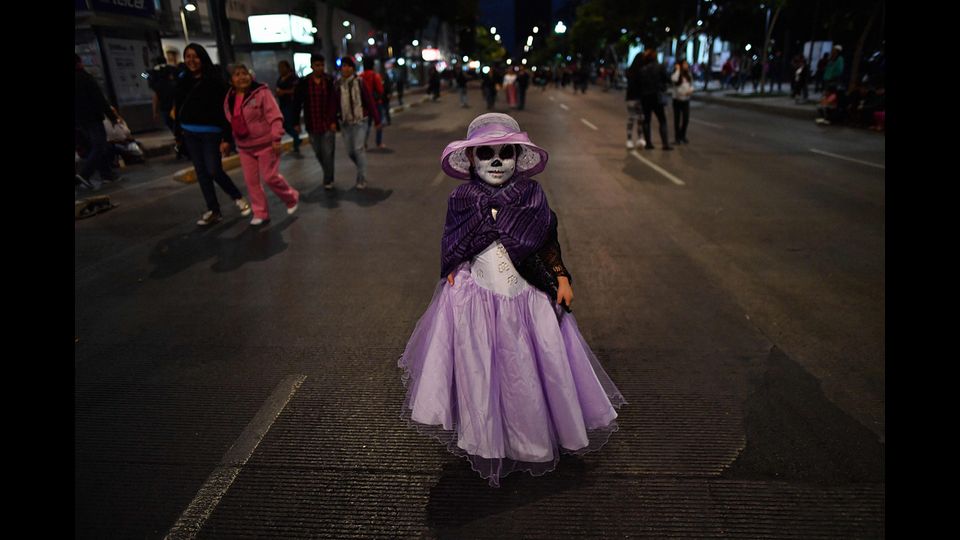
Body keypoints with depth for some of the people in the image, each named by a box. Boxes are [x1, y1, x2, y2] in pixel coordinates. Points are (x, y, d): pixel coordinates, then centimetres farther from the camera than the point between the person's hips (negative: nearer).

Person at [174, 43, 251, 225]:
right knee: (201, 173, 7)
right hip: (190, 133, 6)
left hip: (210, 132, -6)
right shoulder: (183, 80, 7)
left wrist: (227, 137, -18)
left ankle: (238, 198, 17)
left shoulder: (215, 80, -9)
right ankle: (213, 210, 15)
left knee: (214, 171, -8)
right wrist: (179, 132, 8)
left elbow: (225, 109, -13)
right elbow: (179, 107, 11)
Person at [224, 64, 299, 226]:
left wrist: (276, 139, -22)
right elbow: (231, 123, 17)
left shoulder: (261, 92, -12)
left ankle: (291, 198, 21)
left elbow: (275, 116, -16)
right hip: (244, 147, 6)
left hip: (265, 144, -6)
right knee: (251, 181, 6)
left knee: (270, 177, -5)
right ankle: (260, 213, 17)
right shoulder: (230, 98, 8)